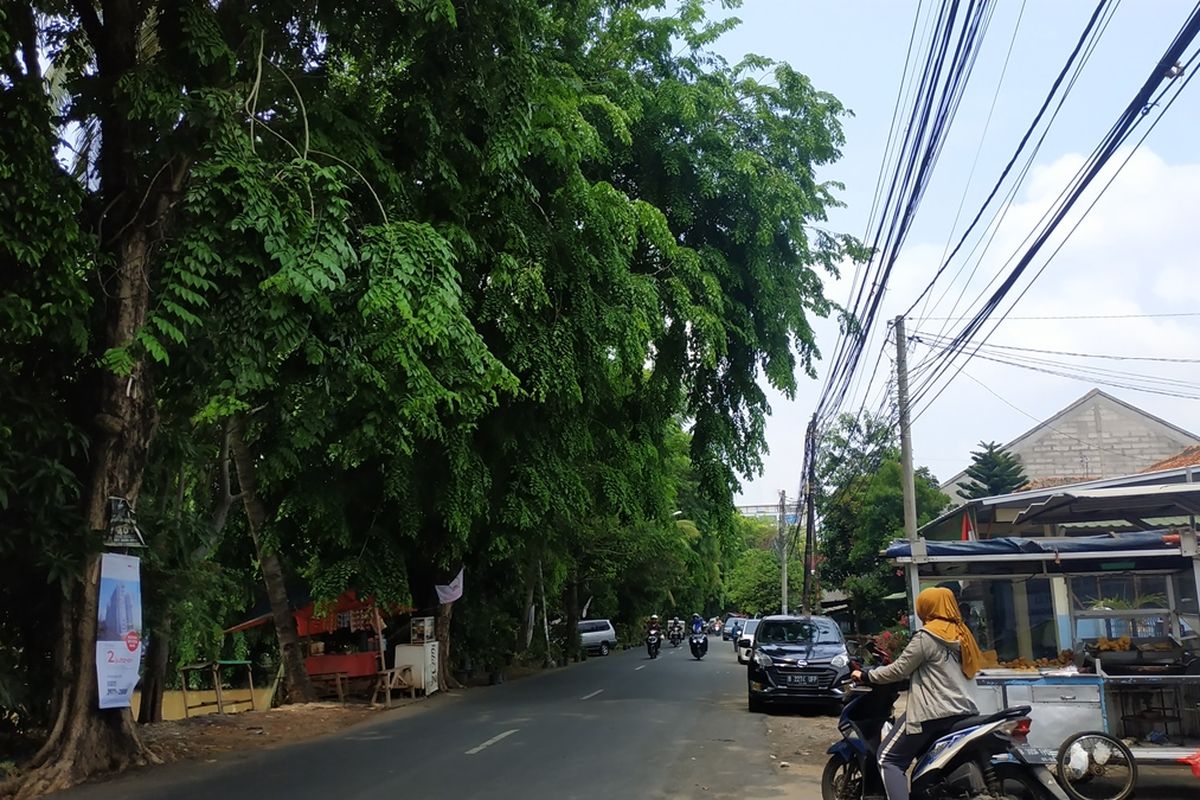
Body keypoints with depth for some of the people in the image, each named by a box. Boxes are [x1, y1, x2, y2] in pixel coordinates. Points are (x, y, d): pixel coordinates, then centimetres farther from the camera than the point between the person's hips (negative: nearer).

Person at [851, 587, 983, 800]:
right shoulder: (960, 634, 15)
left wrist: (866, 676, 5)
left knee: (888, 759, -1)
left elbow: (899, 670, -7)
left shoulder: (926, 637, -11)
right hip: (963, 711, 9)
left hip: (932, 712, -8)